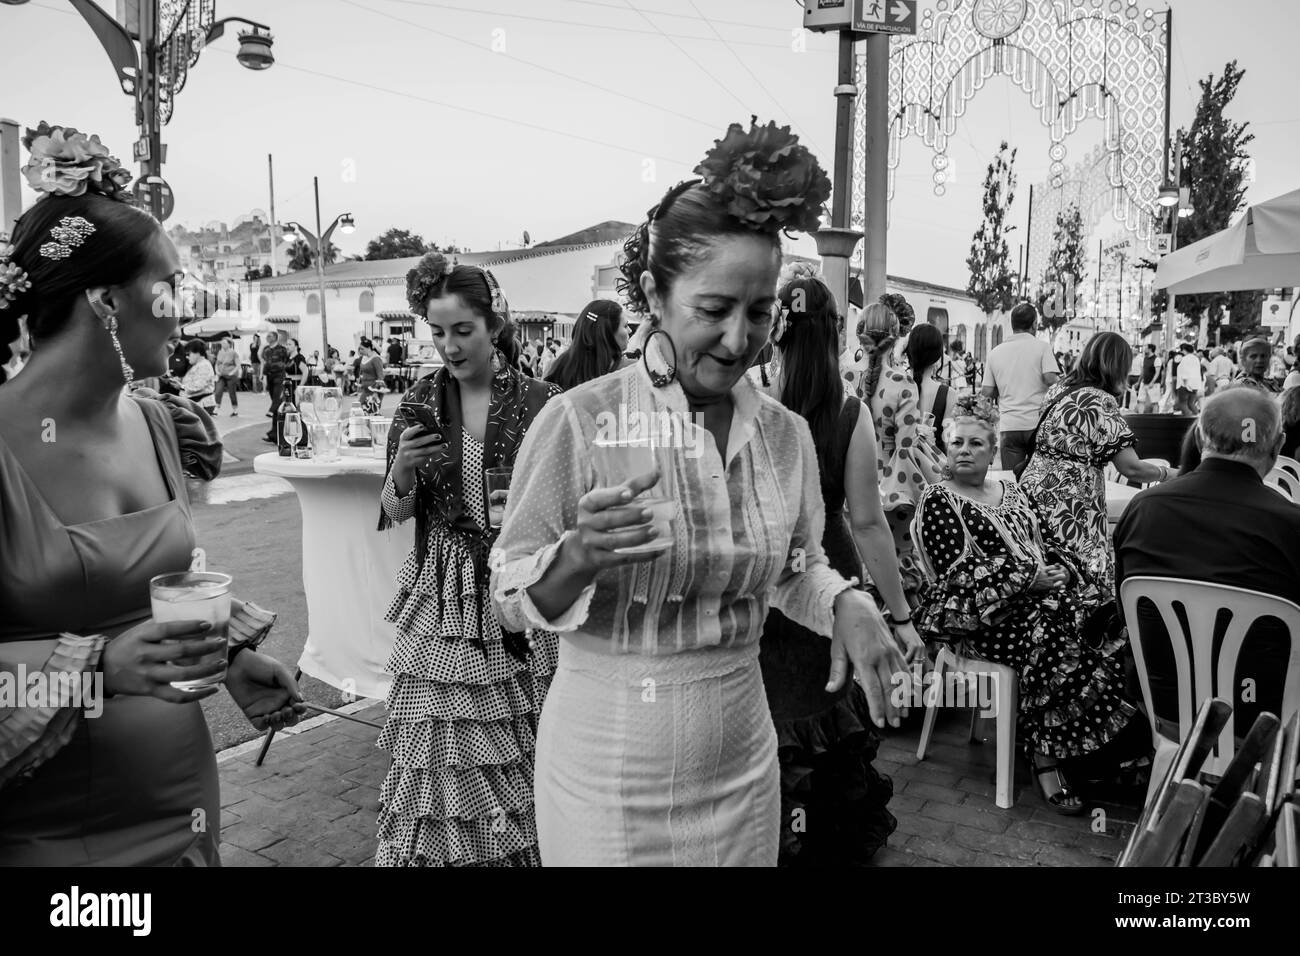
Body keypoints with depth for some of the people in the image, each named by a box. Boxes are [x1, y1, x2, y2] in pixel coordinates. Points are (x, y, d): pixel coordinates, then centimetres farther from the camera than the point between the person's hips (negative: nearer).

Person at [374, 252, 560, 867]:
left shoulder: (540, 402, -4)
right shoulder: (421, 402, 2)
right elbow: (395, 514, 3)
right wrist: (403, 469, -16)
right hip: (442, 599, 2)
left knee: (518, 755, 6)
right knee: (441, 756, 6)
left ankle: (520, 843, 31)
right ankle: (438, 849, 30)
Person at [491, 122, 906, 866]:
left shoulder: (787, 434, -2)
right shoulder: (581, 420, -17)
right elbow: (509, 595, -11)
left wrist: (845, 603, -8)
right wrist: (578, 556, -30)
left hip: (742, 762, 4)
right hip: (609, 770, -4)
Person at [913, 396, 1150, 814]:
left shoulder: (1011, 492, 20)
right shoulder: (937, 501, -2)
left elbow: (1042, 548, 21)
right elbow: (958, 573, -12)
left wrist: (1058, 569, -3)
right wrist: (1030, 579, -16)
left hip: (1036, 591, 7)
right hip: (974, 614, -7)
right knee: (1051, 634, -31)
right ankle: (1046, 758, -20)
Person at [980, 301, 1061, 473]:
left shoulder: (995, 353, 8)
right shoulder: (1042, 347, -2)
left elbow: (987, 392, 5)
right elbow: (1051, 379, -14)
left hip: (1009, 427, 2)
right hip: (1037, 424, -2)